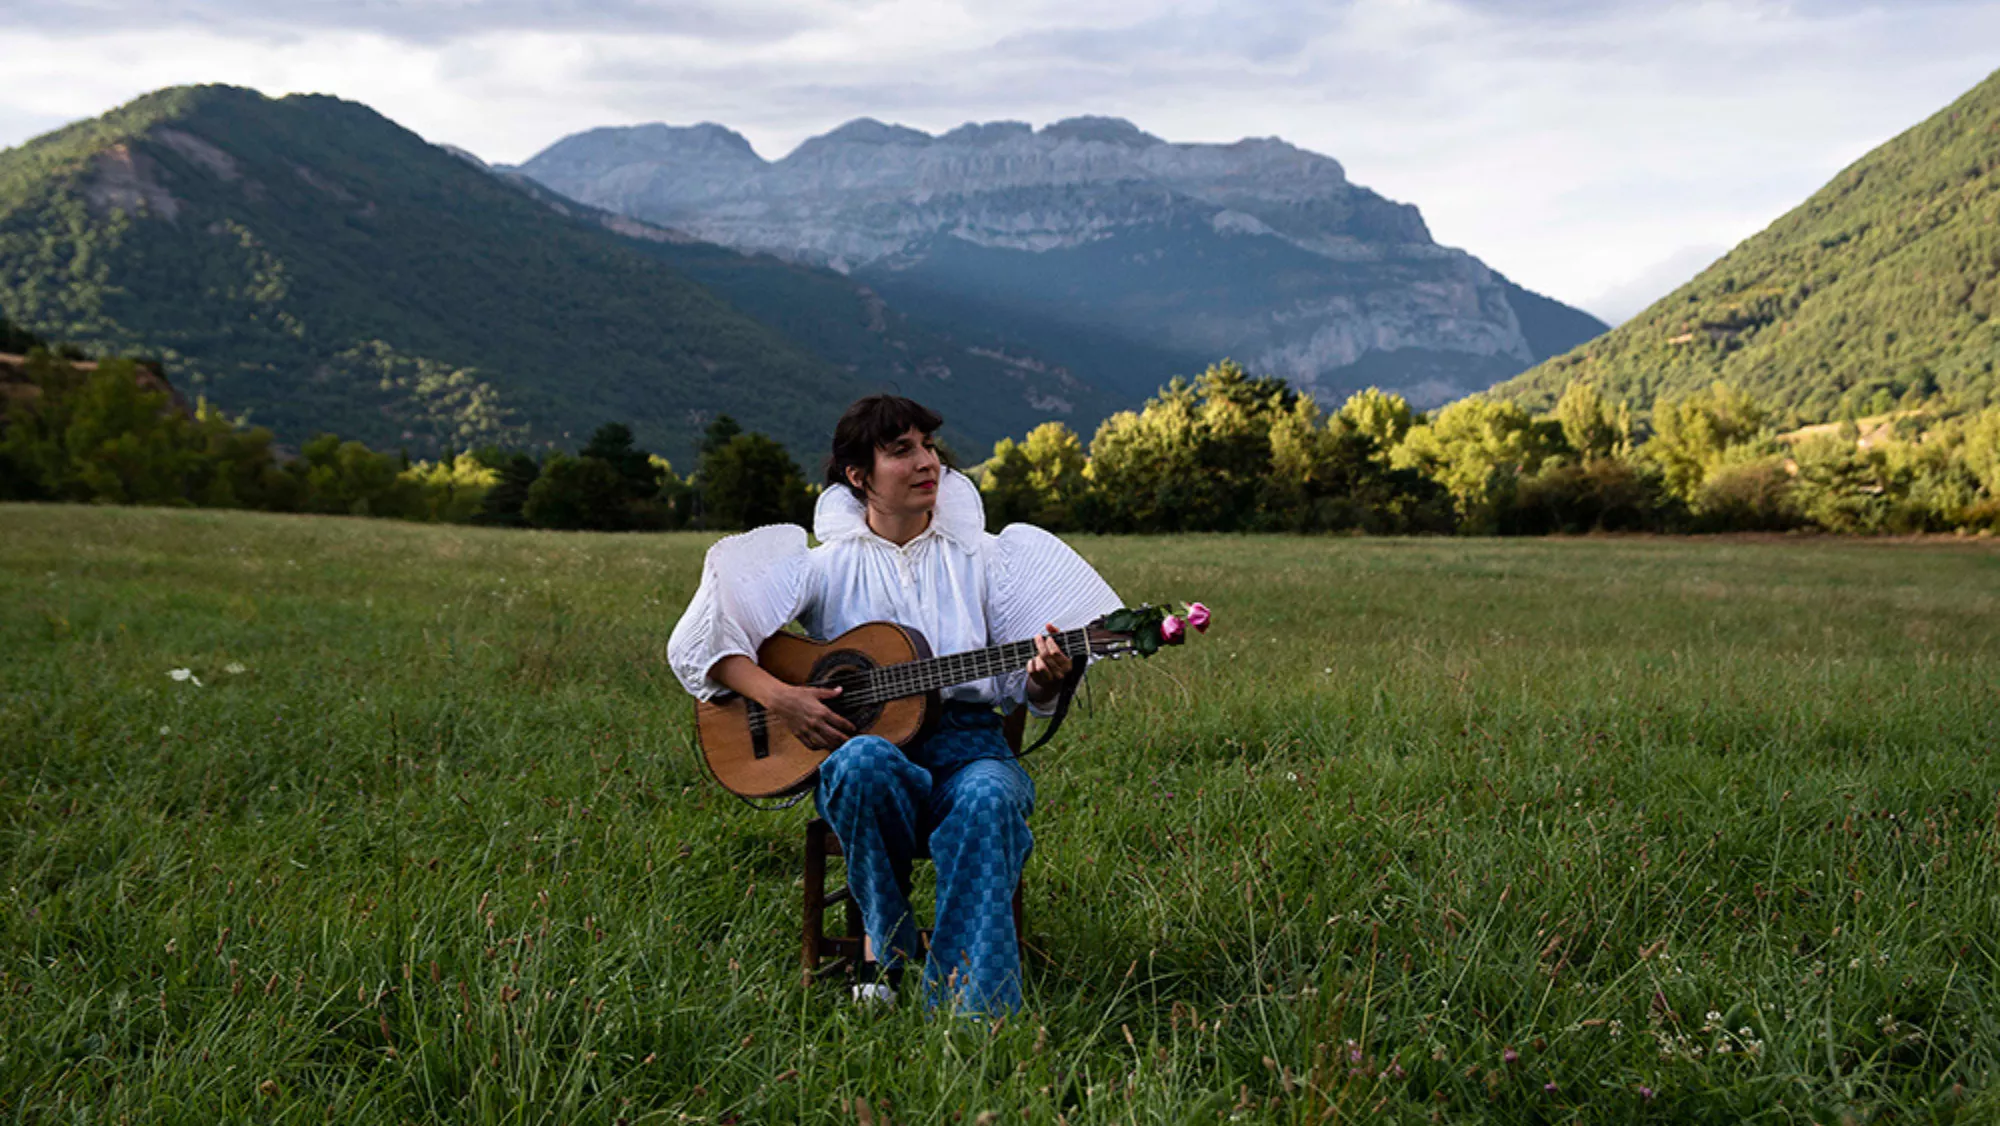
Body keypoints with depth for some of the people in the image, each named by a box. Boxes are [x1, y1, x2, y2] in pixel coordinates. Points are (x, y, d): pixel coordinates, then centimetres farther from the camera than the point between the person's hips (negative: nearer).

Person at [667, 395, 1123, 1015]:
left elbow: (1019, 689, 12)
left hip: (965, 742, 1)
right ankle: (884, 951, -20)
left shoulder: (980, 558, 14)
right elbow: (693, 646, 2)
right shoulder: (827, 567, 8)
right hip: (859, 744, -1)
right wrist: (778, 696, -13)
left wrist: (1042, 680, -13)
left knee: (988, 798, -36)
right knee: (862, 760, -38)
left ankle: (967, 1010, -43)